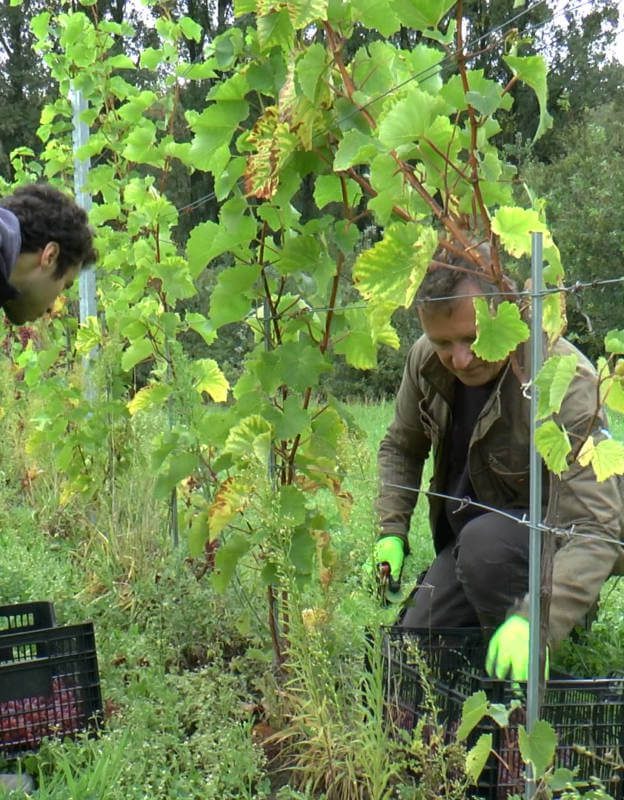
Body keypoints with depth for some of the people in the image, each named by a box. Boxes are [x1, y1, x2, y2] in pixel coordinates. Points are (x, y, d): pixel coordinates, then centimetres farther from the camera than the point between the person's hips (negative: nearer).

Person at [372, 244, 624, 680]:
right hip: (464, 538, 6)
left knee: (484, 540, -36)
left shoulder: (566, 382, -30)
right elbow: (400, 447, 11)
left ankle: (525, 684, -16)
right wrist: (391, 530, -4)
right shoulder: (426, 359, -10)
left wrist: (534, 622, -50)